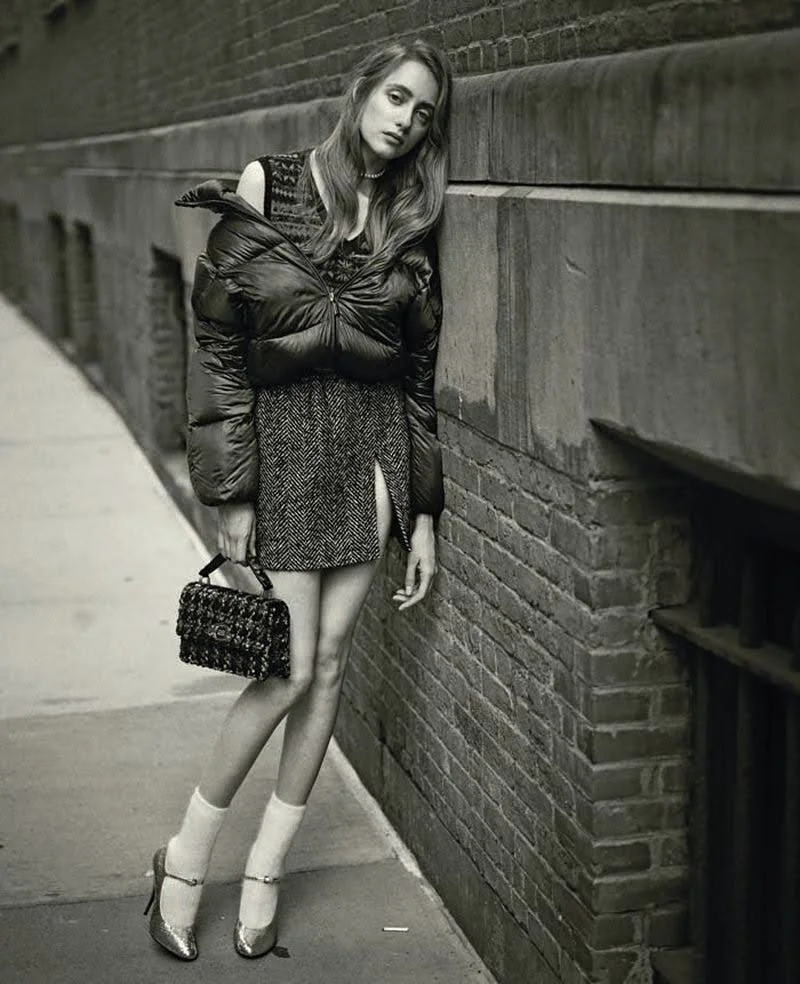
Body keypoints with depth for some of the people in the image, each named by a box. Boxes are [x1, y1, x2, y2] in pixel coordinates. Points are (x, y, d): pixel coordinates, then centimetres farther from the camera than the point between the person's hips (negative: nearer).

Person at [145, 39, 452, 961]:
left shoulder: (411, 224, 6)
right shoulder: (266, 191, -5)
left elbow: (420, 370, 9)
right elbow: (220, 345, -6)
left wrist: (424, 514, 6)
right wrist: (231, 493, -9)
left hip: (375, 447, 4)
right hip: (284, 441, -4)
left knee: (329, 662, 5)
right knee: (292, 670, -6)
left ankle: (266, 864, 19)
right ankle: (186, 856, 13)